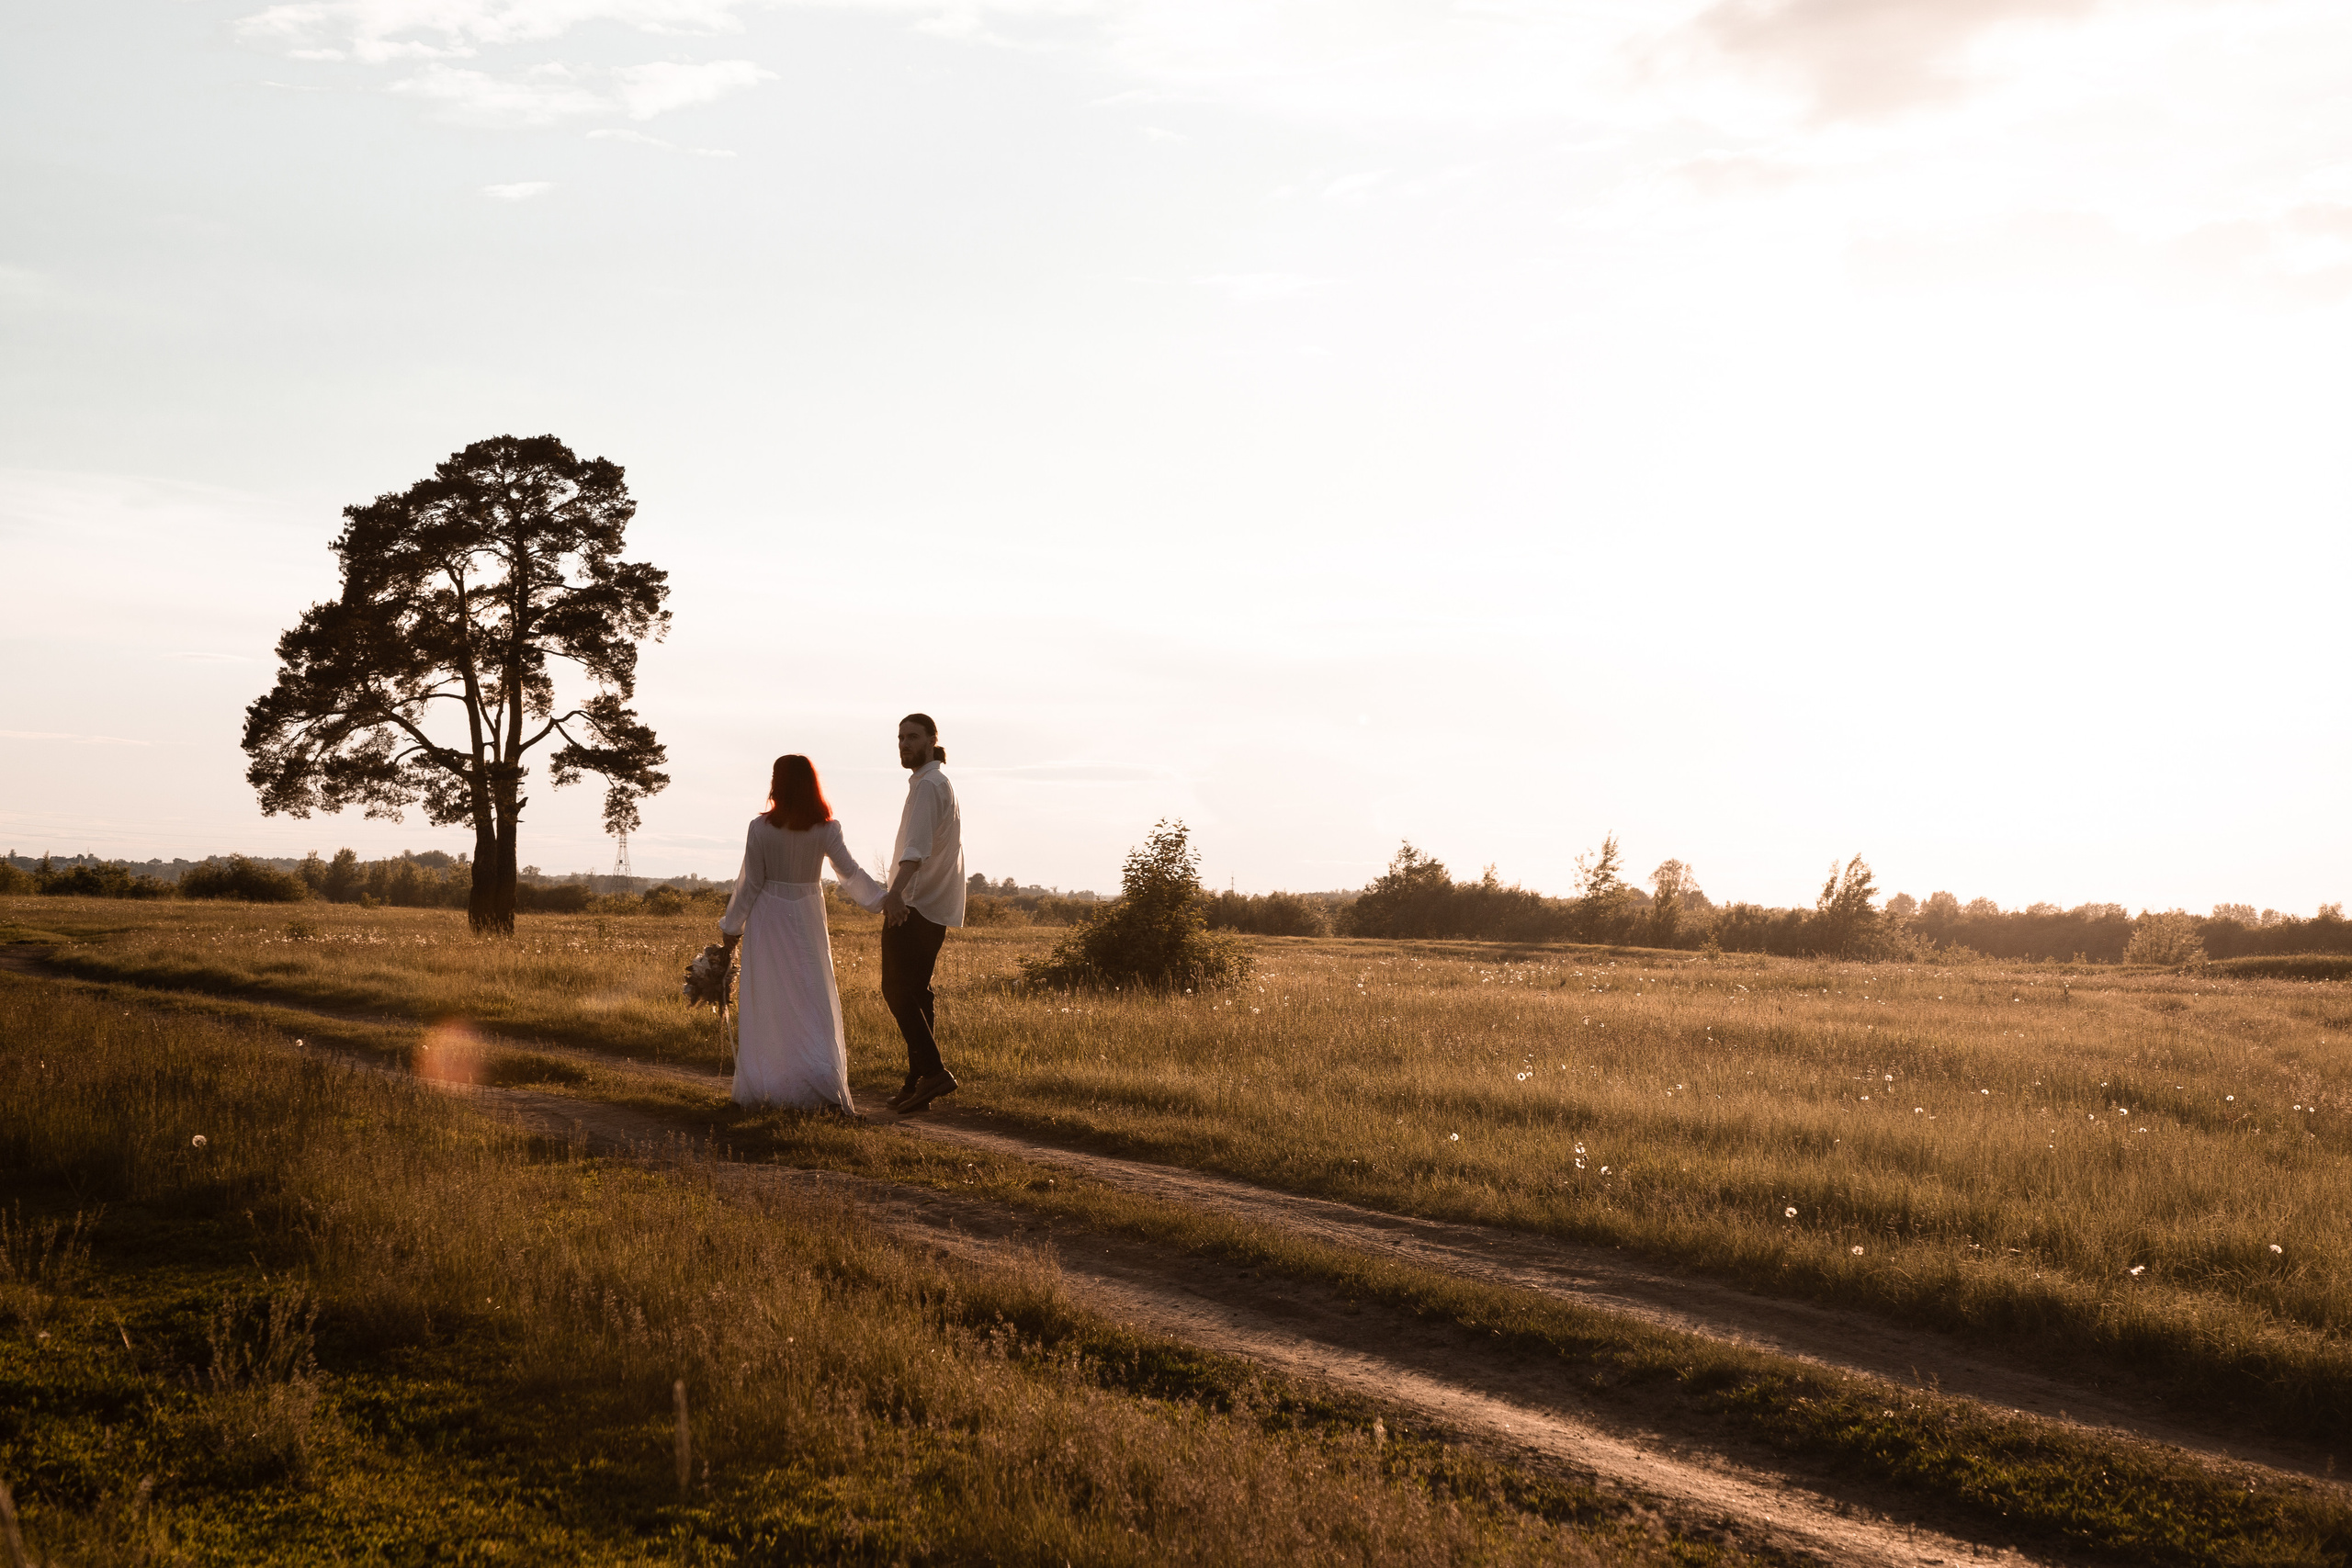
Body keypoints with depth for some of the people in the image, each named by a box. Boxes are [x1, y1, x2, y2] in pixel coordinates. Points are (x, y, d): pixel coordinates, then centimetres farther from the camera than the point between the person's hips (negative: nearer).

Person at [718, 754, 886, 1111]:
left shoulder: (761, 828, -10)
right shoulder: (826, 829, -5)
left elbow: (750, 884, -5)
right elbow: (851, 875, -4)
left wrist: (732, 927, 6)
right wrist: (885, 899, 7)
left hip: (768, 918, -1)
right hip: (808, 917, 1)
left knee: (765, 1004, 7)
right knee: (815, 1002, 4)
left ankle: (758, 1088, 13)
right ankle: (825, 1082, -10)